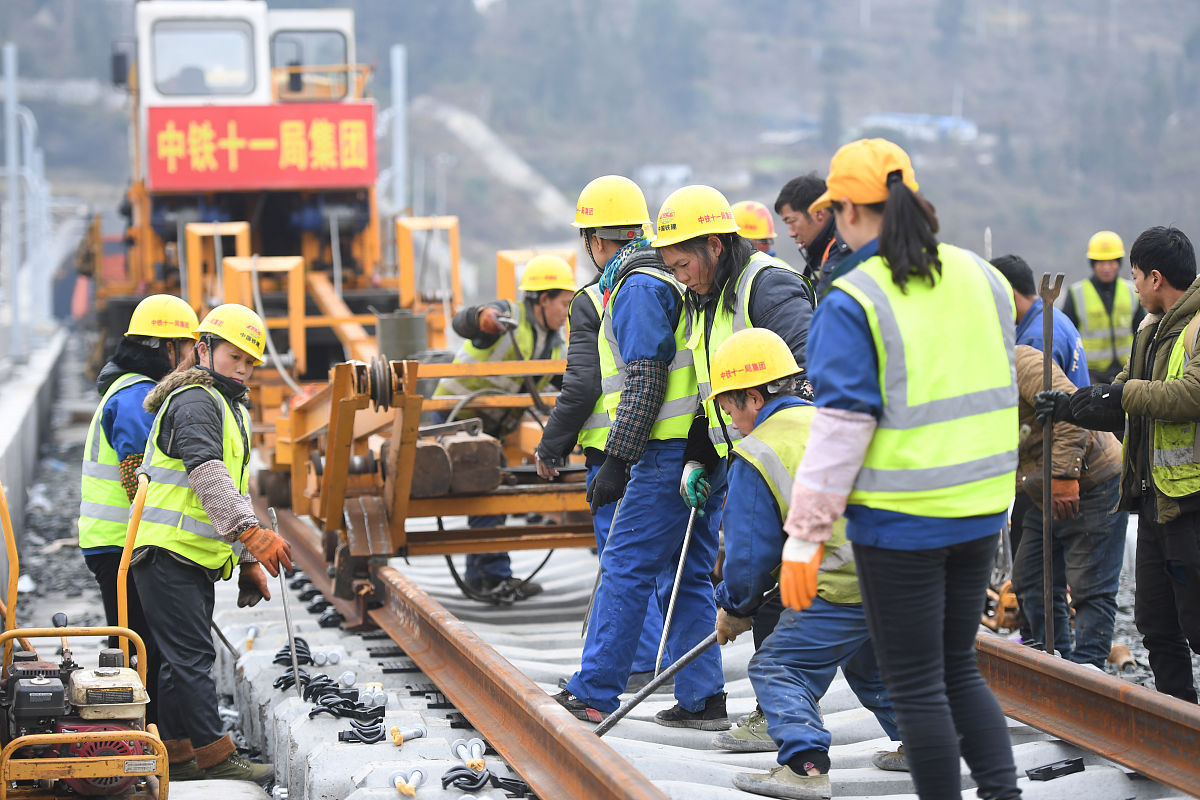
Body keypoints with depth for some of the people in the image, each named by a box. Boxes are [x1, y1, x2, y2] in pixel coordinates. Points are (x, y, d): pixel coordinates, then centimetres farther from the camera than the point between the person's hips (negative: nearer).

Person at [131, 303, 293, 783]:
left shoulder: (231, 409, 21)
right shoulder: (195, 401, -13)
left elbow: (233, 490, 27)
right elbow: (208, 477, -27)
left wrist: (248, 562, 22)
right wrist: (251, 533, -38)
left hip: (196, 559, 10)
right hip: (168, 551, -10)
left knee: (186, 658, 12)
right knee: (192, 656, -10)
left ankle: (175, 755, 18)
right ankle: (215, 757, -11)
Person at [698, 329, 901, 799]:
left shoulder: (755, 456, -3)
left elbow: (751, 552, -1)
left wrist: (734, 609, 17)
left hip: (845, 590, -7)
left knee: (777, 669, 1)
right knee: (869, 663, 29)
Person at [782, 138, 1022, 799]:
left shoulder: (851, 302, -13)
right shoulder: (982, 278, 6)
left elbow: (840, 428, -17)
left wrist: (804, 537, -12)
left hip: (899, 521, -6)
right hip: (980, 512, 6)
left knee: (916, 686, 5)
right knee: (957, 668, 19)